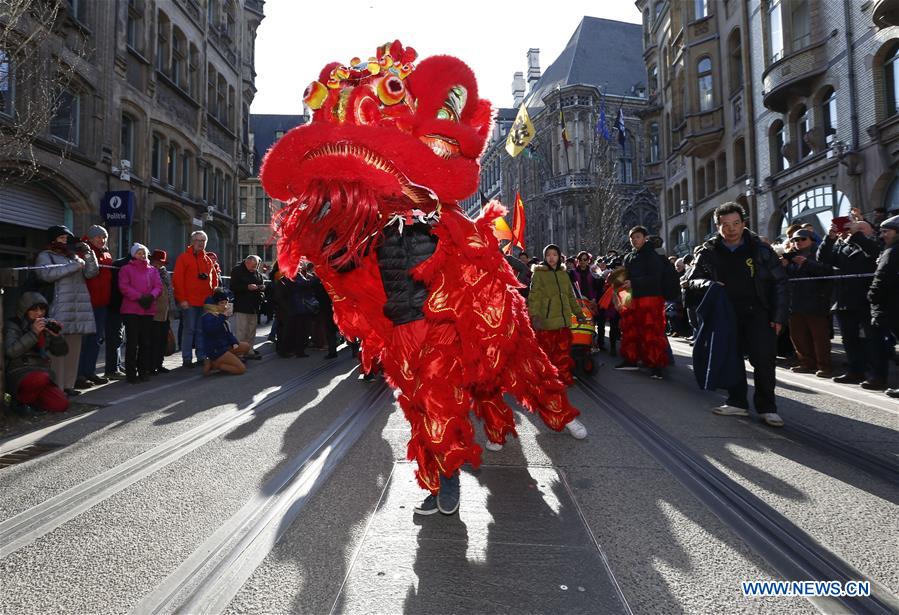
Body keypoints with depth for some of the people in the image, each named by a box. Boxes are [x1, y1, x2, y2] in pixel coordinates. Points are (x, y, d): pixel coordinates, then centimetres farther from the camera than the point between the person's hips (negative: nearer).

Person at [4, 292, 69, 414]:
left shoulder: (45, 326, 12)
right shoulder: (13, 326, -2)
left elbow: (61, 352, 10)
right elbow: (10, 351, -20)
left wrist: (57, 335, -8)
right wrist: (33, 333, -26)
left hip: (43, 372, 5)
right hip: (19, 375, -5)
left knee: (62, 405, -16)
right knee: (41, 378, -38)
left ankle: (30, 399, 10)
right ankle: (22, 401, -9)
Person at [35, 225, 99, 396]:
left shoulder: (74, 255, 22)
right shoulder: (46, 256, 6)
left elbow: (91, 273, 12)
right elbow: (46, 273, -14)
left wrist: (88, 254, -2)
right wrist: (75, 265, -13)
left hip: (79, 309, 5)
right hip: (60, 310, -5)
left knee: (74, 349, 5)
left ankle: (68, 384, 11)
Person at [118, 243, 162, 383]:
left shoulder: (153, 270, 17)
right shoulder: (126, 269, 4)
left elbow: (158, 286, 7)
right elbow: (124, 286, -8)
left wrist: (151, 296, -13)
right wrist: (139, 297, -17)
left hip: (148, 310, 4)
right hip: (131, 310, -4)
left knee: (146, 342, 6)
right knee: (132, 342, -3)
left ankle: (143, 371, 15)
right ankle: (131, 373, 3)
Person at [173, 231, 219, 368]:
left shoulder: (208, 260, 15)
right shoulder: (184, 257, -2)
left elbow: (214, 278, 20)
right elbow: (178, 279, -8)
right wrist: (182, 299, -13)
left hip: (205, 301, 5)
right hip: (189, 302, -5)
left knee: (202, 330, 9)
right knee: (189, 330, -2)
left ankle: (201, 357, 16)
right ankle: (187, 359, 4)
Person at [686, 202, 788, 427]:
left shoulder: (759, 249, -1)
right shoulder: (708, 252, 2)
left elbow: (779, 282, 1)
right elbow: (692, 280, 3)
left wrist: (778, 316, -6)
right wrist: (708, 284, -21)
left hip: (758, 312, -2)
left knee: (763, 358, -8)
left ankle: (767, 407, 4)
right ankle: (737, 402, 19)